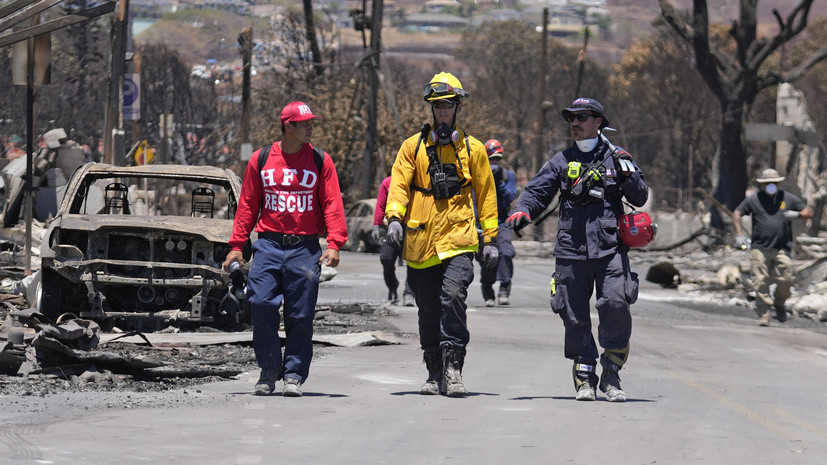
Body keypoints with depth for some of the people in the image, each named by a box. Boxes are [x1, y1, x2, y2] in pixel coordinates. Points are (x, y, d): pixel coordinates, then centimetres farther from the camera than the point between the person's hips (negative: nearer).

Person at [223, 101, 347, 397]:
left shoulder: (320, 162, 6)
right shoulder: (261, 160, 8)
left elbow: (332, 204, 1)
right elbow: (247, 204, 11)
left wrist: (334, 243, -12)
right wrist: (237, 245, 5)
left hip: (305, 247, 0)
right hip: (268, 244, 0)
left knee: (300, 314, -1)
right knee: (261, 304, -10)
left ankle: (294, 375, 8)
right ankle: (269, 371, 5)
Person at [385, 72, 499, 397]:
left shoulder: (473, 150, 9)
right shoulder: (413, 147, 9)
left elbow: (486, 194, 13)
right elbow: (398, 184, 1)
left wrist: (491, 239, 8)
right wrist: (394, 217, -17)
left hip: (457, 239, -2)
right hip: (420, 242, 2)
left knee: (453, 296, -21)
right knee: (428, 310, 7)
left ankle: (453, 367, -19)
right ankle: (435, 373, 18)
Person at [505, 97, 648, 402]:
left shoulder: (616, 158, 11)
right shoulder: (562, 161, 14)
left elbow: (640, 199, 11)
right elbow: (537, 191, 10)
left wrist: (628, 175, -8)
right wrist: (522, 210, -11)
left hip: (610, 249, -2)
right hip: (571, 251, 2)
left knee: (615, 306, -17)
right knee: (575, 317, 2)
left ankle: (611, 376, -6)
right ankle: (584, 378, 12)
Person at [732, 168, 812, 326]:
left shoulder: (788, 199, 11)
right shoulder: (754, 199, 8)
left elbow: (808, 212, 16)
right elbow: (736, 214, 13)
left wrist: (796, 214, -6)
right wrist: (739, 235, 1)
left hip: (782, 249, 1)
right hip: (759, 248, -1)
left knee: (785, 280, -8)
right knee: (761, 283, -9)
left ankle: (779, 304, 22)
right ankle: (763, 315, -4)